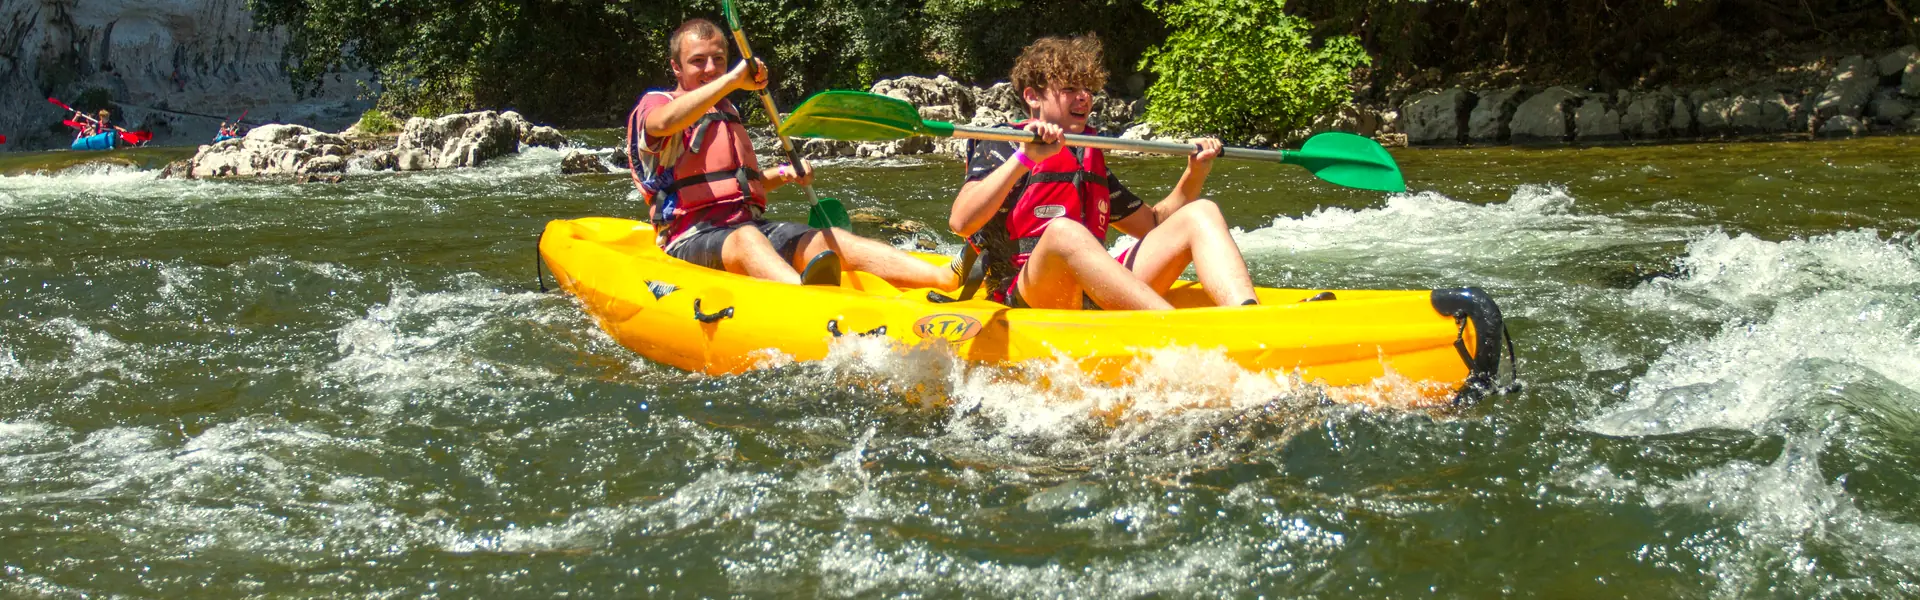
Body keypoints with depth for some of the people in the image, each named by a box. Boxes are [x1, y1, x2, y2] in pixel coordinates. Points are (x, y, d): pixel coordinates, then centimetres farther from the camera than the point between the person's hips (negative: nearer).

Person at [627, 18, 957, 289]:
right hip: (691, 241, -7)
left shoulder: (727, 112, 26)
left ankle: (954, 278, -39)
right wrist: (733, 80, -28)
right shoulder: (654, 104, 2)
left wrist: (784, 175, 15)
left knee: (832, 239, -17)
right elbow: (665, 122, -26)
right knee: (746, 239, -39)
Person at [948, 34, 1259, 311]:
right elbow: (960, 222, -15)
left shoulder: (1090, 159, 27)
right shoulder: (1001, 148, 4)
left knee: (1201, 213, -3)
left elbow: (1154, 223, 33)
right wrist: (1024, 159, -23)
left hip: (1099, 297, 7)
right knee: (1062, 231, -39)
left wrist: (1195, 173, 17)